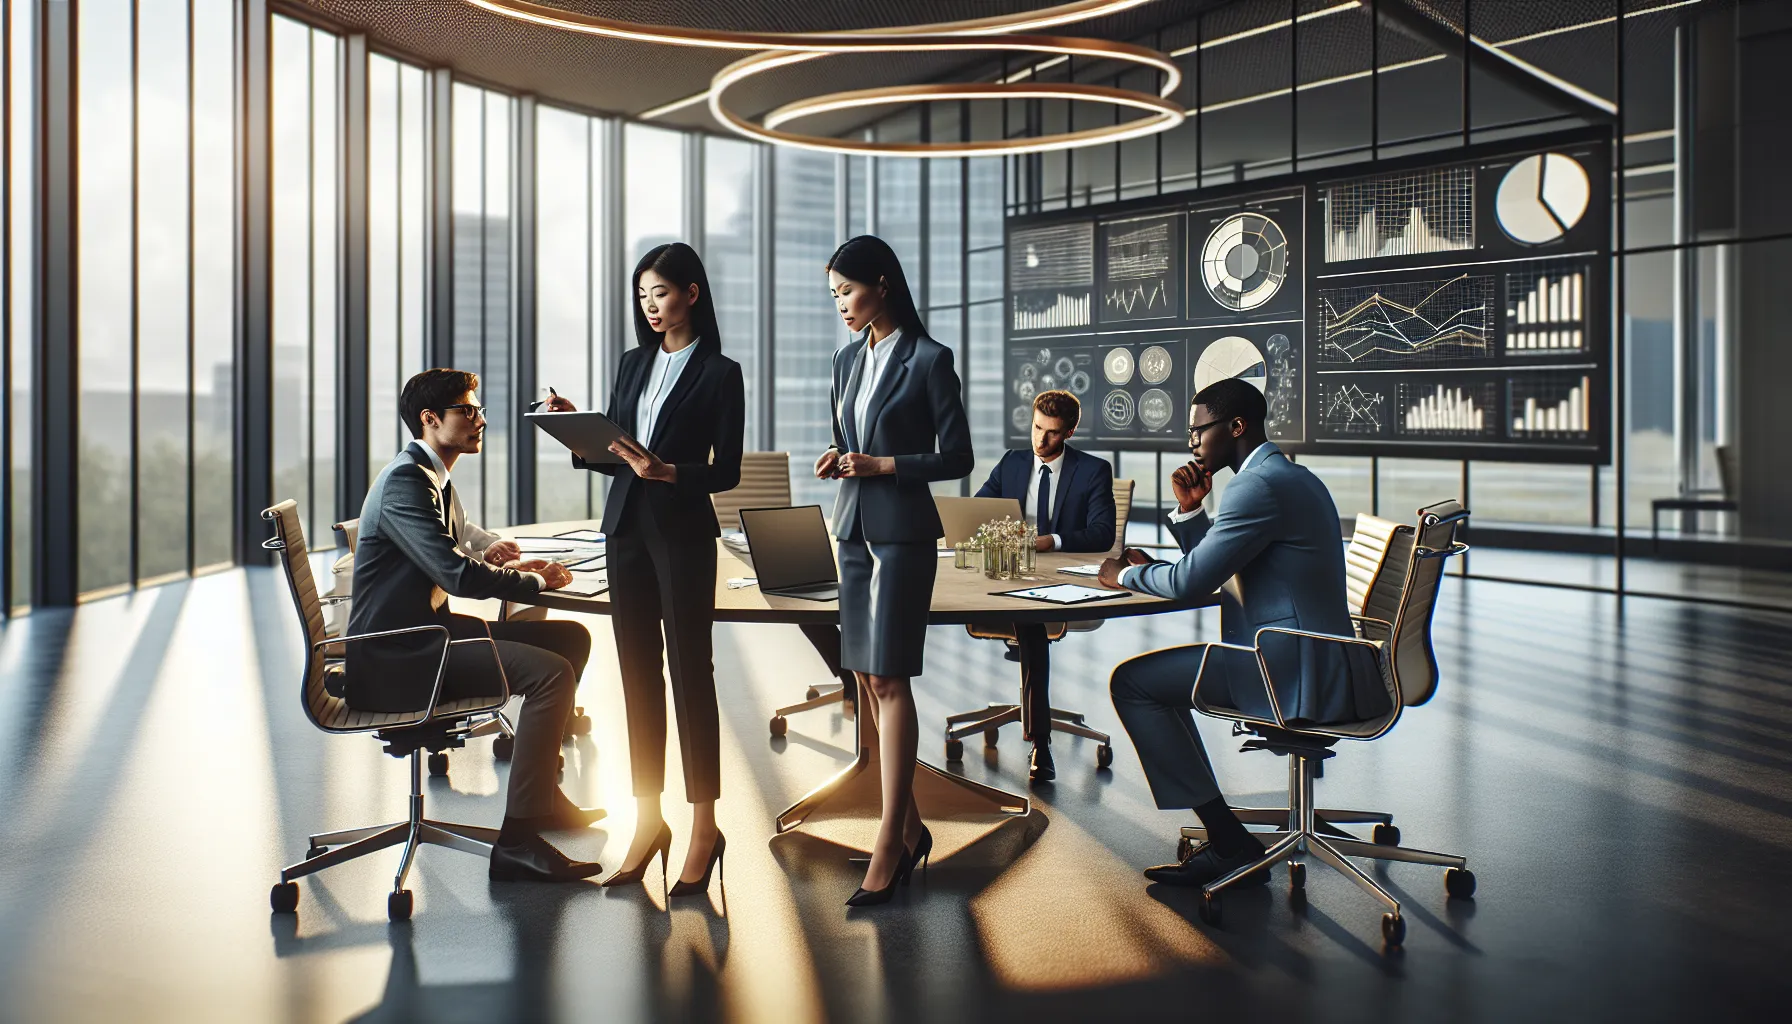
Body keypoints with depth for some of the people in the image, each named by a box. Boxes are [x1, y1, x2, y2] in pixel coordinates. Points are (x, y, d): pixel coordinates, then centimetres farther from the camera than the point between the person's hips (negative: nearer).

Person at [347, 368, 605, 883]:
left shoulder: (435, 478, 15)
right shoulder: (403, 481, -17)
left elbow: (459, 531, 36)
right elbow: (457, 574, -27)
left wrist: (487, 547, 13)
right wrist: (535, 580, -12)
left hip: (429, 629, 10)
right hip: (392, 661, -10)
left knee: (571, 637, 7)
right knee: (551, 672, -24)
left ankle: (541, 791, 16)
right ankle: (517, 841, -20)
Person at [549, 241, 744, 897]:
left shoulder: (720, 373, -2)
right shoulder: (633, 364, 15)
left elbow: (726, 471, -7)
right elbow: (612, 455, 14)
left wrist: (666, 471, -22)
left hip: (684, 534, -6)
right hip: (627, 529, 6)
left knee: (690, 674, -2)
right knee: (638, 676, 8)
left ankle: (705, 828, 8)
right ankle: (648, 820, 18)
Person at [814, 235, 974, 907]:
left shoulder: (928, 359, -7)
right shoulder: (848, 359, 14)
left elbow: (957, 456, -7)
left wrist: (882, 465, -15)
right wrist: (838, 460, 1)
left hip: (903, 532, -7)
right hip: (854, 529, 7)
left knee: (888, 679, -9)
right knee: (867, 679, 8)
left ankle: (889, 844, -5)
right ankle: (910, 826, 19)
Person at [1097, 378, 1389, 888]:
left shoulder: (1261, 486, -17)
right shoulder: (1291, 477, 18)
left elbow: (1191, 581, -18)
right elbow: (1213, 565, 24)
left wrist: (1126, 575, 0)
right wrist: (1189, 510, 10)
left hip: (1294, 671, -11)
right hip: (1313, 659, 11)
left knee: (1131, 681, -8)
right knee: (1154, 676, 21)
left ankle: (1231, 846, -3)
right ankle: (1223, 840, 20)